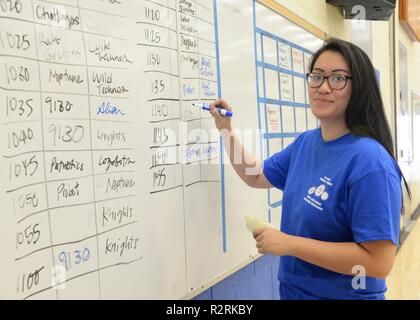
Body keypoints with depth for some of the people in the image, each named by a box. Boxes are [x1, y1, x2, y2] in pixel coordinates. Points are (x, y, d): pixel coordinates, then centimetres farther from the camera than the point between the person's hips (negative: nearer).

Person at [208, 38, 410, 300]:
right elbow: (256, 176, 12)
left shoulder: (369, 161, -26)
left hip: (343, 294, -7)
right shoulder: (305, 143, -1)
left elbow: (379, 262, -28)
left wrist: (289, 244, -25)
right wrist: (227, 130, 2)